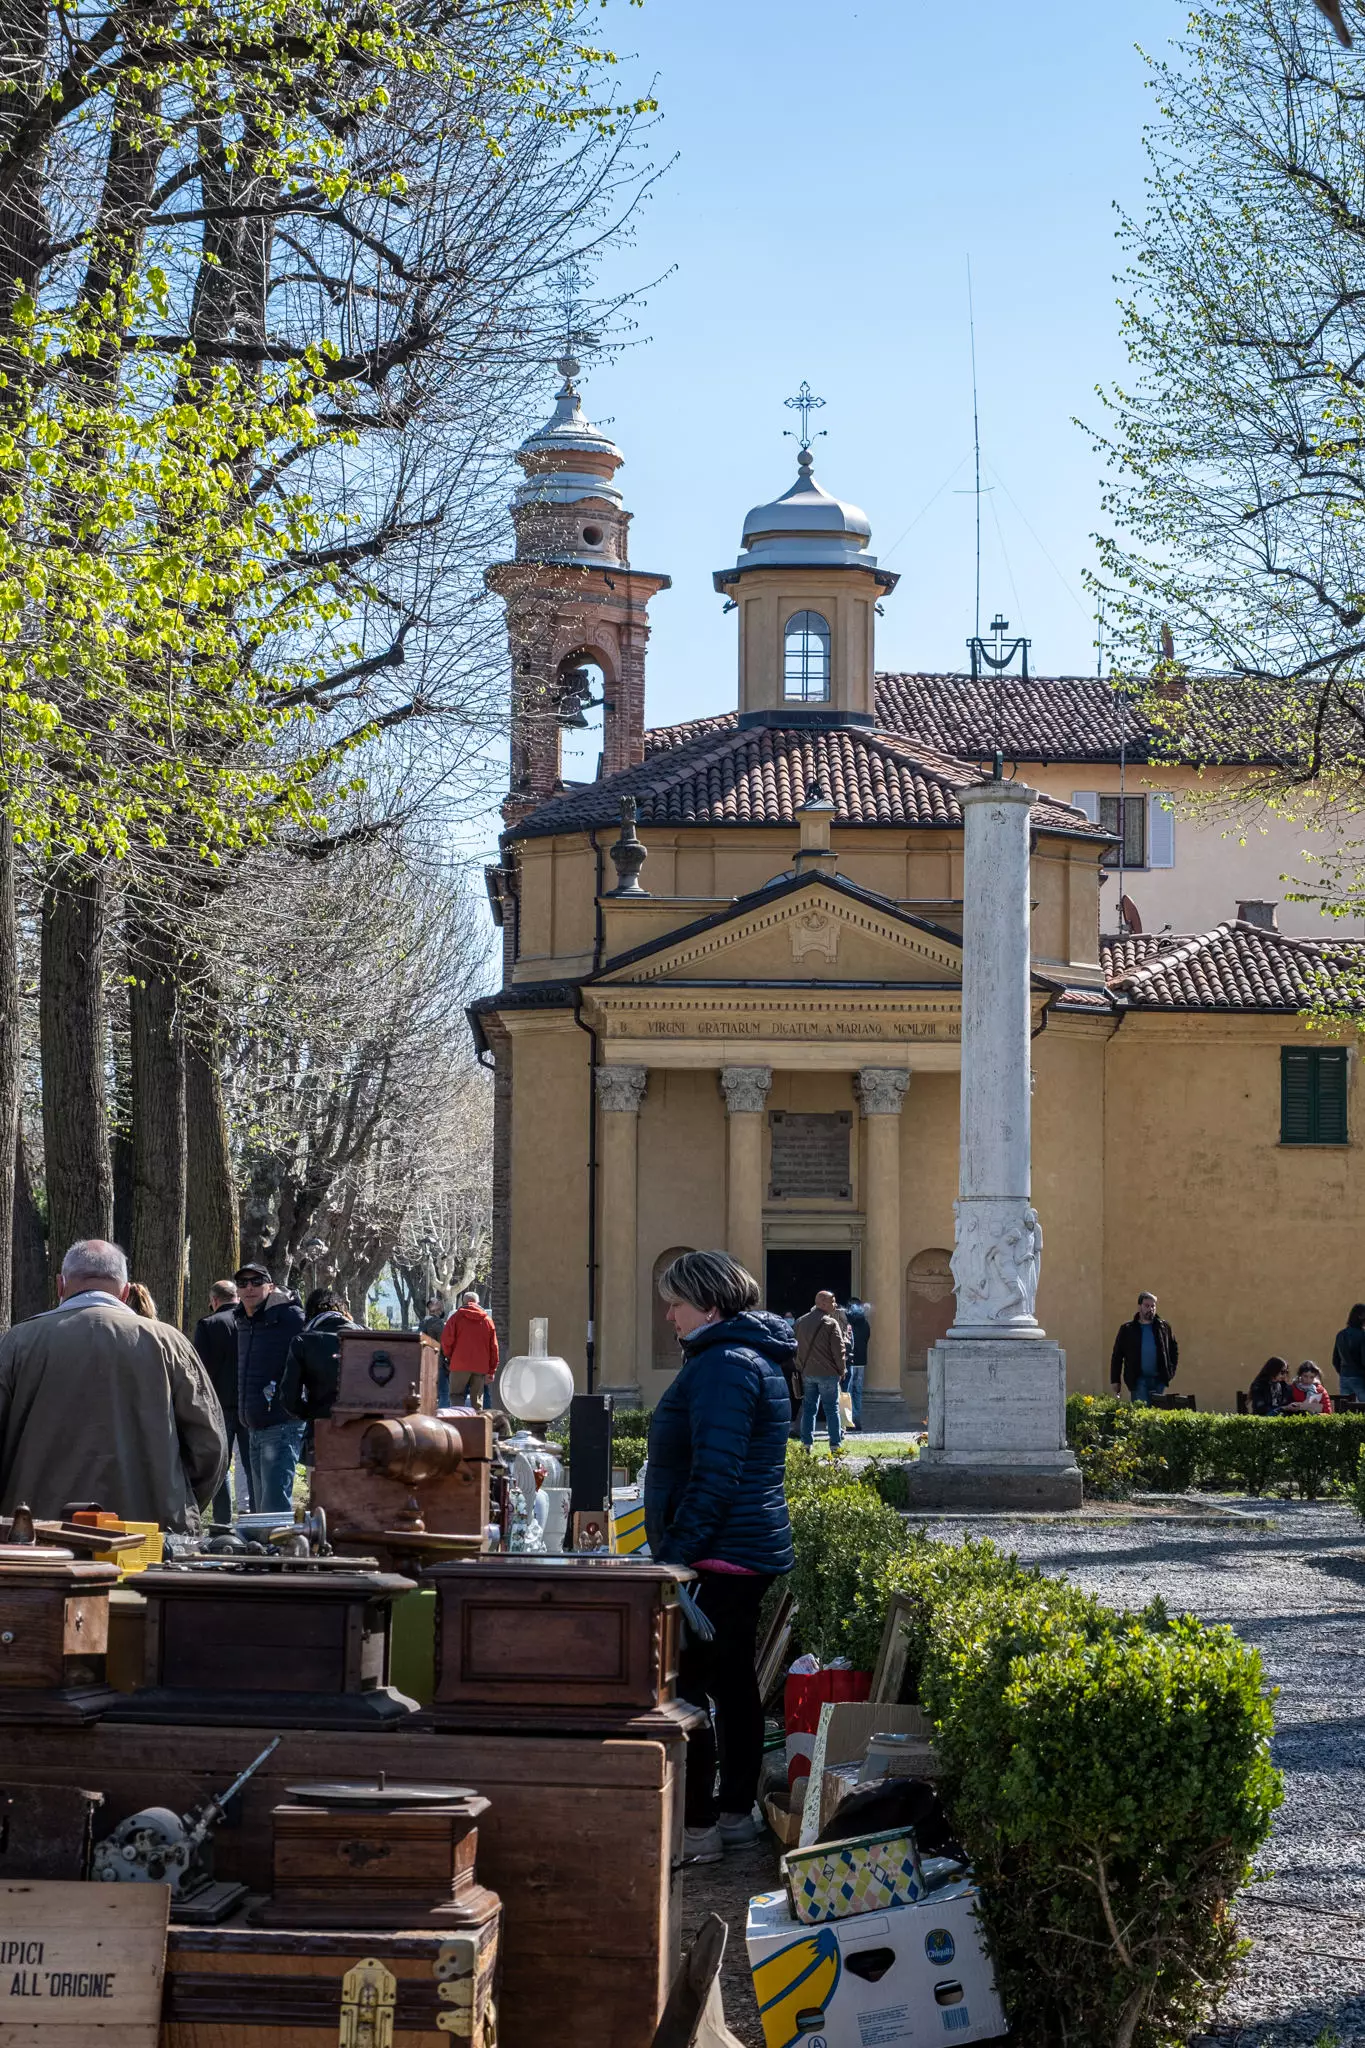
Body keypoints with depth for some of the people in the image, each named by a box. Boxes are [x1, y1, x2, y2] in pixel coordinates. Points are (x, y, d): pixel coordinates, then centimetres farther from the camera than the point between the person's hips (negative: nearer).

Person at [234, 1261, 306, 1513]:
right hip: (255, 1429, 9)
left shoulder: (289, 1317, -12)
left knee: (275, 1505, -15)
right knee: (261, 1506, 14)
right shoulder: (243, 1320, 14)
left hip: (282, 1426, -9)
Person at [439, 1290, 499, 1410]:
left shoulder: (457, 1317, 1)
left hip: (460, 1364, -3)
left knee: (456, 1395, 2)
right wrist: (491, 1370, 12)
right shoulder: (487, 1320, 10)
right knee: (477, 1399, 8)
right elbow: (493, 1347, 9)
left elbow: (446, 1340, -4)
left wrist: (449, 1357, 14)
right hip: (481, 1366, 3)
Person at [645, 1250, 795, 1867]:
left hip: (718, 1556, -11)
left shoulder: (722, 1366, -17)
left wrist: (674, 1554, -21)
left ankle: (695, 1827, -6)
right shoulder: (755, 1359, 17)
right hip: (754, 1552, 11)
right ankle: (735, 1813, 23)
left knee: (683, 1684, -8)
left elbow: (712, 1476, -23)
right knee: (732, 1682, 15)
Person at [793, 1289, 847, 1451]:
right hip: (828, 1373, -5)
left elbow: (796, 1348, 14)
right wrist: (841, 1370, 2)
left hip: (807, 1372, 5)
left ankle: (807, 1443, 9)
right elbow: (839, 1350, -11)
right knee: (831, 1408, 1)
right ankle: (835, 1445, 2)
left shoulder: (800, 1322, 8)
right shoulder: (831, 1323, -11)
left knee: (809, 1407, 11)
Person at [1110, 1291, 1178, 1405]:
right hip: (1138, 1380, -3)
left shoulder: (1164, 1327, 10)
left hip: (1158, 1380, 3)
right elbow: (1117, 1355, 5)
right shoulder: (1127, 1329, 4)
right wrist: (1115, 1380, 0)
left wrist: (1171, 1370, 8)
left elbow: (1174, 1349, 21)